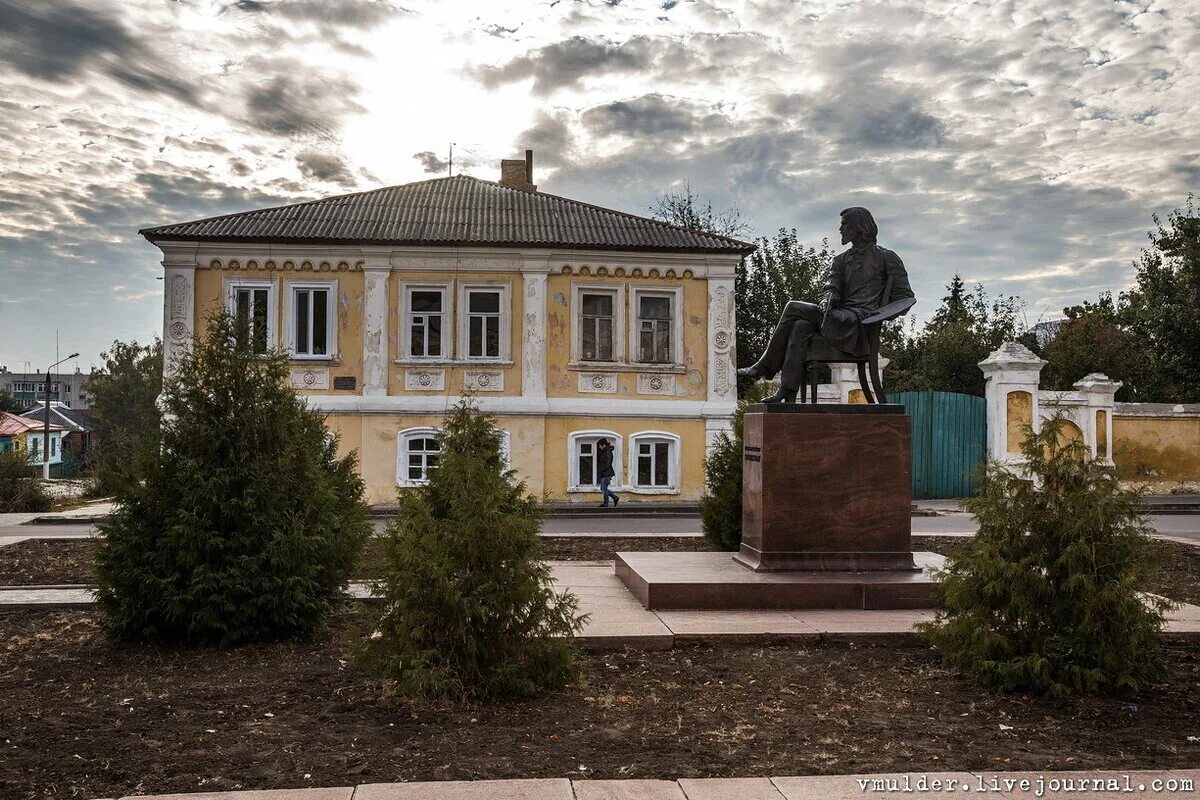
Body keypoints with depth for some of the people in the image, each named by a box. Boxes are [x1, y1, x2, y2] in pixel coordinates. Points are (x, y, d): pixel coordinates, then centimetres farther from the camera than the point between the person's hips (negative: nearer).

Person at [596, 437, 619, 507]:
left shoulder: (608, 452, -14)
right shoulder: (603, 452, 14)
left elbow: (608, 464, -20)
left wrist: (600, 470, -19)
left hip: (607, 473, -10)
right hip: (603, 473, 10)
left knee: (604, 488, -6)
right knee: (602, 489, 12)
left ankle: (605, 503, 0)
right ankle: (615, 498, 20)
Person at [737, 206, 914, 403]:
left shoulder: (886, 257, 10)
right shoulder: (841, 260, 26)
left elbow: (905, 295, 7)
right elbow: (833, 289, 13)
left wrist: (878, 313, -7)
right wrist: (828, 299, -12)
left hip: (860, 324, -6)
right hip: (838, 320, 6)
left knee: (793, 308, -18)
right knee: (800, 327, -28)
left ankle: (765, 367, -10)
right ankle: (787, 394, -35)